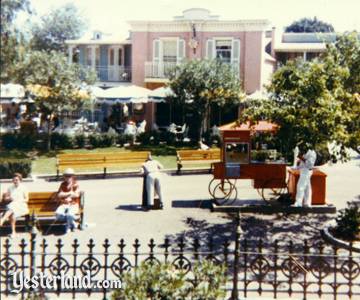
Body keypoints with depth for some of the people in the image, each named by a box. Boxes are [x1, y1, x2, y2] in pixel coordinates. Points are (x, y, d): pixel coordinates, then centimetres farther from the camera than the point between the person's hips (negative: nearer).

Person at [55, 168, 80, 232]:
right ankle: (72, 223, -6)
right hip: (63, 204, 3)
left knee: (69, 214, -36)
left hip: (73, 204, -3)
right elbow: (59, 195, -2)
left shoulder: (75, 185, 5)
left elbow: (76, 195, -9)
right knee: (58, 214, -30)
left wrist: (65, 195, -6)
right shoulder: (63, 184, 11)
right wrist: (70, 193, -9)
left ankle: (69, 226, 0)